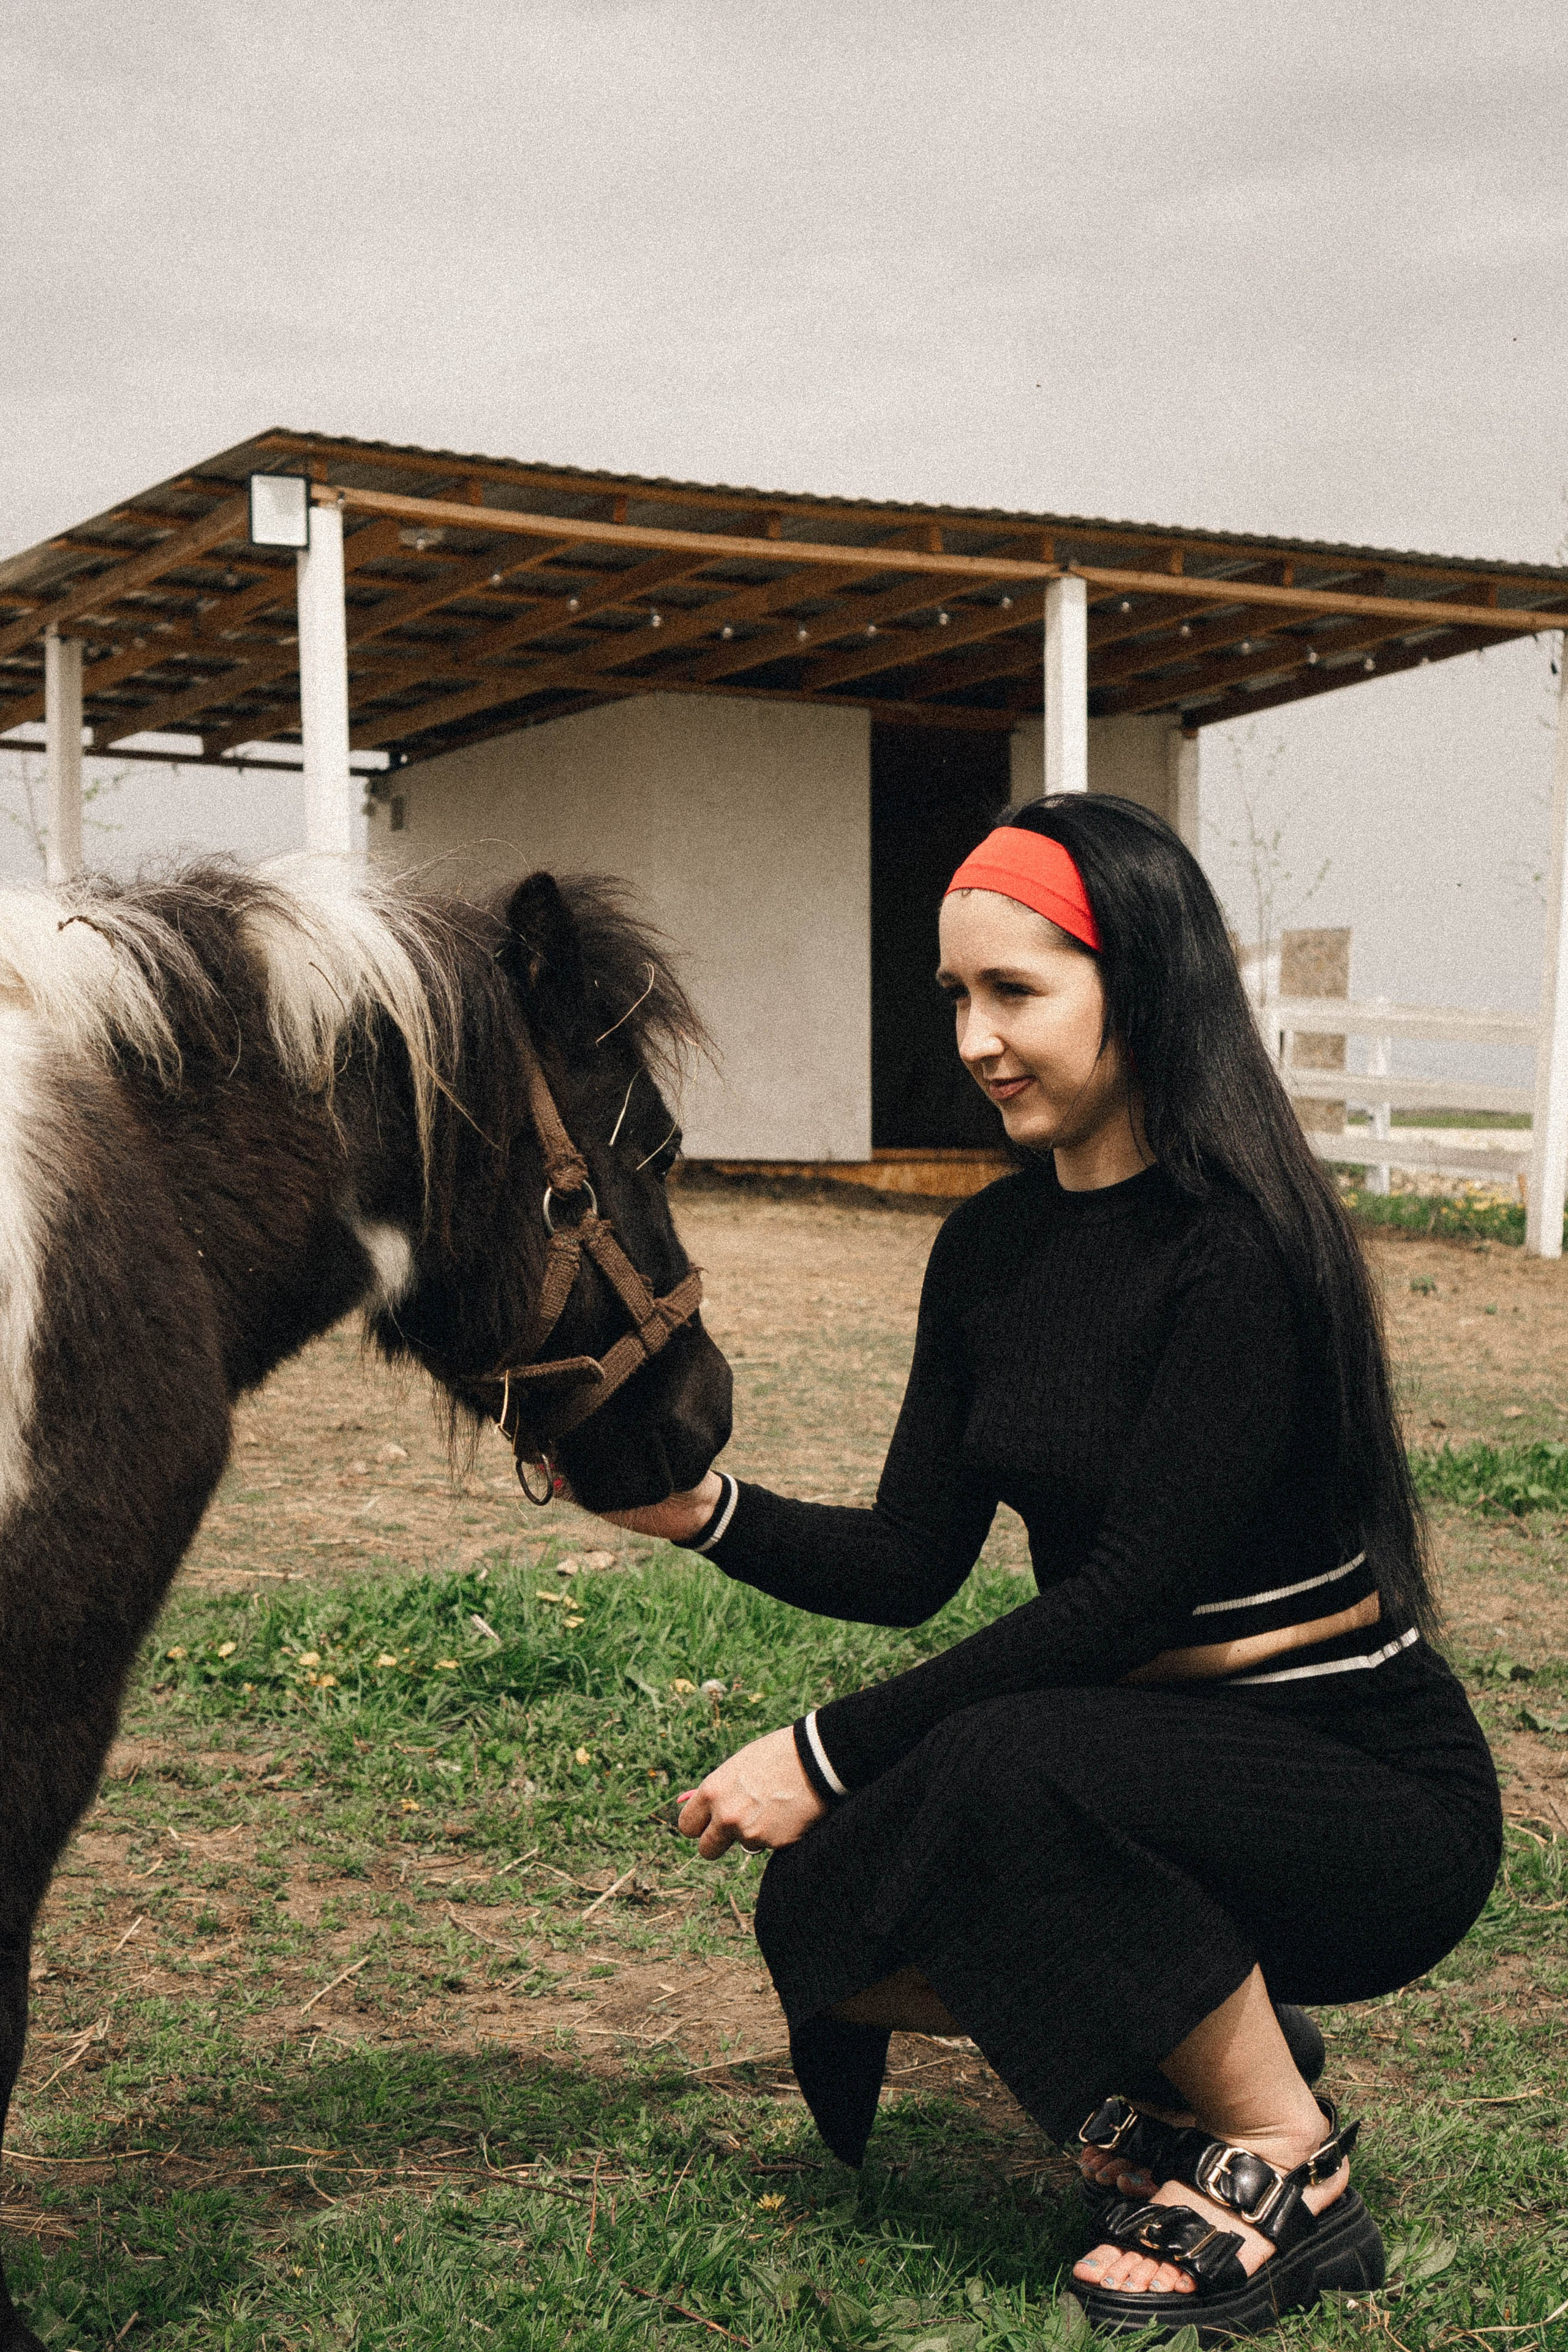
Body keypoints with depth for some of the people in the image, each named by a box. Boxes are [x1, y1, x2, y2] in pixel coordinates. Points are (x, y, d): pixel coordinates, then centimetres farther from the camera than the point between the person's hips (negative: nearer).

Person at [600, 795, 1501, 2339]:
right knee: (822, 1918, -11)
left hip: (1368, 1798, -7)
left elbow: (1126, 1596, -25)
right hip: (1143, 1759, 7)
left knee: (1006, 1761, -33)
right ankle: (1180, 2067, 10)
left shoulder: (1242, 1249, -22)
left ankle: (1287, 2169, -11)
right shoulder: (991, 1251, 3)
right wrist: (707, 1511, -13)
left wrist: (831, 1752, -22)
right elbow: (909, 1565, 4)